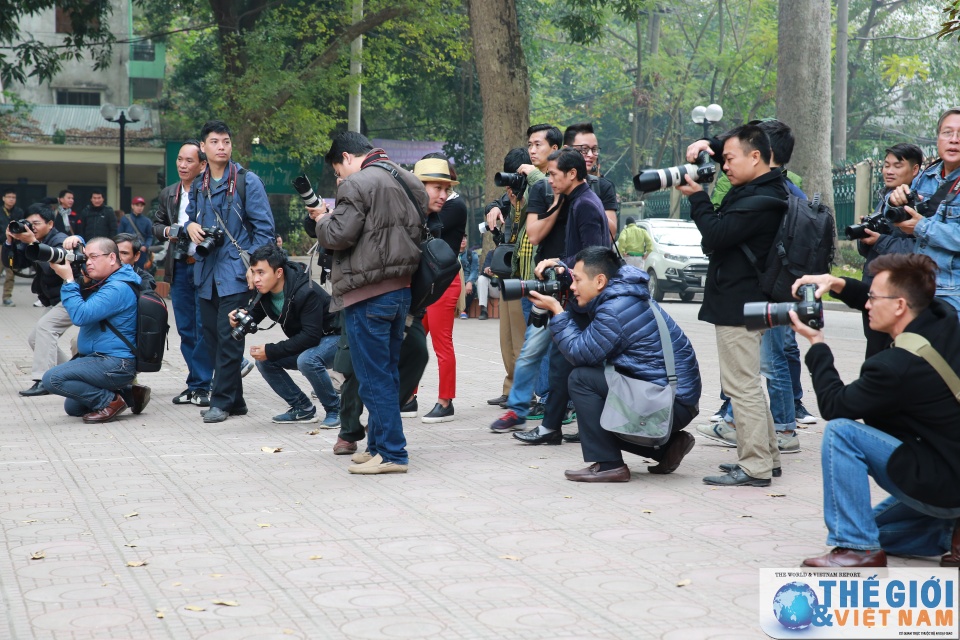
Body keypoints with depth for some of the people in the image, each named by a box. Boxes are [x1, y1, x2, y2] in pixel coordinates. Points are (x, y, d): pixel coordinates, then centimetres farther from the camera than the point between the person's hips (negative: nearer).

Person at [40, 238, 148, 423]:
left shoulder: (118, 288, -20)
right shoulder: (104, 282, 13)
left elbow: (80, 315, -27)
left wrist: (68, 280, -20)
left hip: (115, 364, -11)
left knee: (52, 379, -23)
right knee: (72, 407, 21)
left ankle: (110, 401, -14)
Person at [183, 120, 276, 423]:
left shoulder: (247, 181, -4)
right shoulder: (198, 185, 12)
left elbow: (264, 227, -5)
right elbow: (190, 215, 28)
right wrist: (190, 226, 4)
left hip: (235, 272, -6)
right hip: (206, 273, 7)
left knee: (228, 338, -8)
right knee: (212, 337, 9)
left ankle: (222, 401, -2)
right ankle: (234, 400, 17)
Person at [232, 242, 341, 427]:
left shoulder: (306, 292, -32)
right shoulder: (264, 291, -8)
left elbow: (311, 336, -33)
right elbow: (255, 315, 5)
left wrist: (271, 351, -31)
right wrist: (240, 318, -21)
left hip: (334, 337, -8)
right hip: (305, 343, 8)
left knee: (306, 360, -37)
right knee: (264, 361, -8)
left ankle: (334, 410, -15)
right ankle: (303, 408, 4)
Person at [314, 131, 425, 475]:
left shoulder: (358, 184, -12)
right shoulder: (405, 179, 14)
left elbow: (339, 235, -16)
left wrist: (322, 219, 2)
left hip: (368, 294, -8)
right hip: (401, 288, 9)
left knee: (374, 377, -4)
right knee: (387, 372, 15)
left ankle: (391, 453, -3)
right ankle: (378, 444, 22)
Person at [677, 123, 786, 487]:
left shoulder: (761, 199, -20)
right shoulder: (753, 191, 14)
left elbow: (716, 235, -23)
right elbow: (720, 233, 15)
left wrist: (696, 197, -11)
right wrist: (699, 198, 2)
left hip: (739, 305, -11)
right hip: (743, 302, 11)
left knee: (742, 385, -7)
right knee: (746, 384, 19)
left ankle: (755, 467, -5)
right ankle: (766, 455, 27)